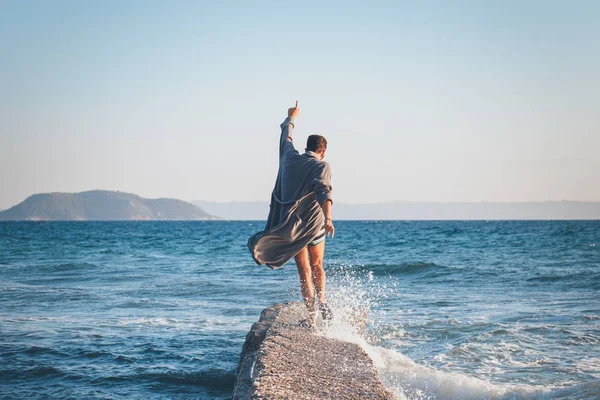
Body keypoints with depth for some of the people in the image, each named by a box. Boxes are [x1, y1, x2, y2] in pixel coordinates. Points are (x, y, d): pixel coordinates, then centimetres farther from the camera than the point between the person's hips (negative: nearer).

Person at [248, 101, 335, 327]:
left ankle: (311, 316, -6)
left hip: (291, 224, 2)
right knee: (317, 266, 20)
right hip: (315, 223, -2)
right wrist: (328, 219, -33)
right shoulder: (321, 166, -3)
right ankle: (322, 300, -2)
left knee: (304, 271, 2)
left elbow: (286, 137, 30)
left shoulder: (290, 157, 8)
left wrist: (291, 118, 49)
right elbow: (324, 191, -21)